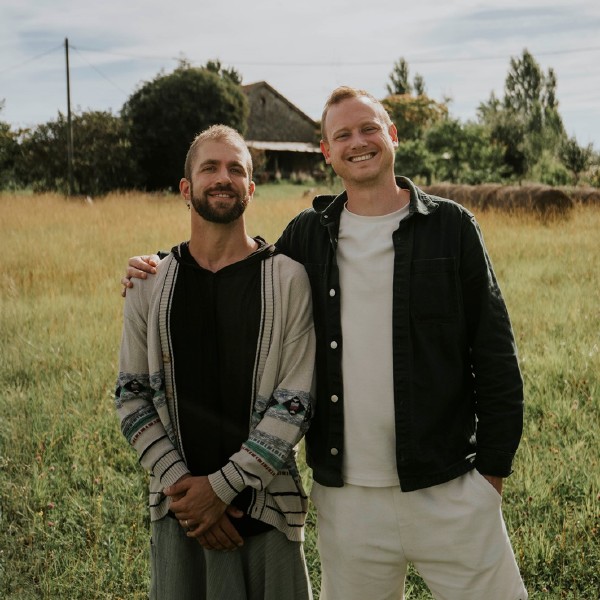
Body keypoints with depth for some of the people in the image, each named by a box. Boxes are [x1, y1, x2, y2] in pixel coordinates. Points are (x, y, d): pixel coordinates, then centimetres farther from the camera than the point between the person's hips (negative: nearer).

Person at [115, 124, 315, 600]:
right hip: (178, 509, 2)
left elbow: (295, 404, -10)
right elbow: (132, 396, 3)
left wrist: (221, 486, -13)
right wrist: (178, 483, -8)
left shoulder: (287, 280, -6)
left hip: (265, 507, -2)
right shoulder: (151, 284, 2)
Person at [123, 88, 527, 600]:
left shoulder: (450, 226, 0)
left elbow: (496, 356, 1)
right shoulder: (306, 235, 6)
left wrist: (492, 469, -2)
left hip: (448, 491, -2)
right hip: (346, 496, 2)